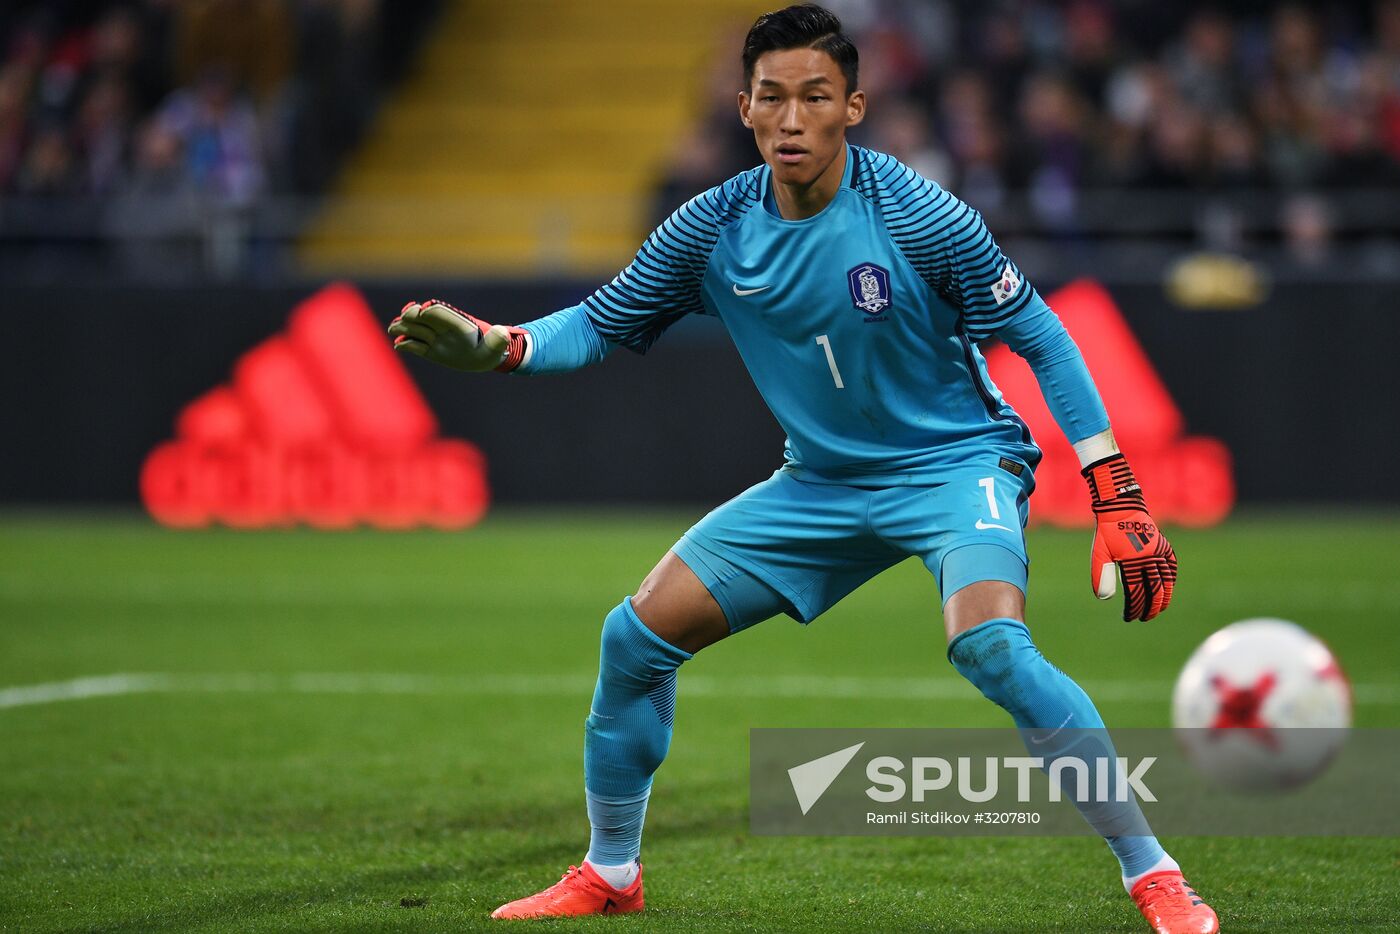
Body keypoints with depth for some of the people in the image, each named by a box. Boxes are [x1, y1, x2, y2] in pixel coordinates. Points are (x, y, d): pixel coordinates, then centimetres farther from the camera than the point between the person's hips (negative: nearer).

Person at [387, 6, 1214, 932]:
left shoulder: (919, 216, -21)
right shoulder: (712, 229, -8)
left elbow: (1043, 341, -13)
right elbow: (597, 325, 4)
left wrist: (1119, 501, -16)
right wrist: (491, 344, -17)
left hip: (956, 461, -5)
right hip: (821, 481, 5)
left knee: (991, 645, -34)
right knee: (635, 637, -1)